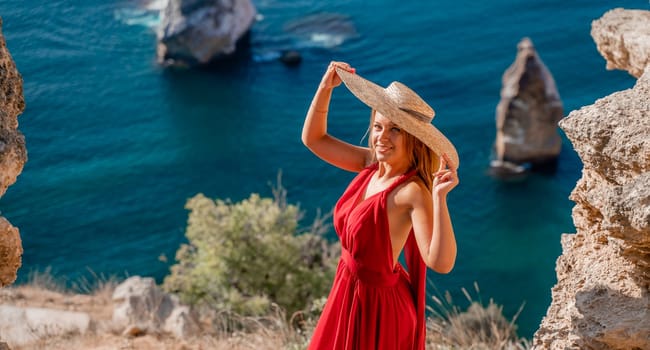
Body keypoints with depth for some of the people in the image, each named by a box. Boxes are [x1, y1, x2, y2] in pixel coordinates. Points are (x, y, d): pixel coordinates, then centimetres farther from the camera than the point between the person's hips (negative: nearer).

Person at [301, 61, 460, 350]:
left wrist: (439, 198, -46)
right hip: (349, 291, 8)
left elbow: (441, 263, -37)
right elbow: (313, 139, 6)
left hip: (377, 303, -8)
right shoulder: (370, 164, -5)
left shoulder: (413, 192, -27)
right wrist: (325, 87, -6)